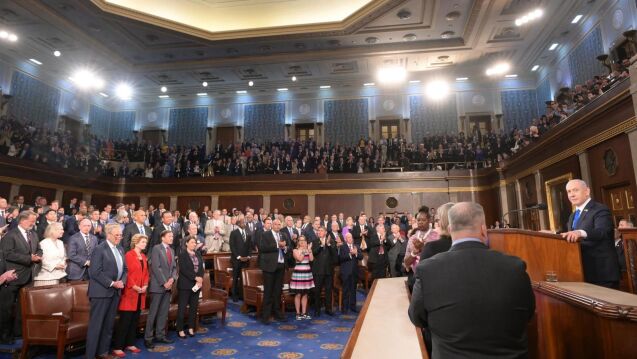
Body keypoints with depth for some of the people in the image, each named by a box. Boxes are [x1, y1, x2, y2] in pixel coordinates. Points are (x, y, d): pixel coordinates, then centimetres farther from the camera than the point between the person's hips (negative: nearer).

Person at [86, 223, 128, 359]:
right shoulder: (100, 249, -10)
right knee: (96, 324, 1)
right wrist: (112, 283, -17)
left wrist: (122, 281, -3)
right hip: (102, 291, -7)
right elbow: (95, 272, -17)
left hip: (116, 291, 7)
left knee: (109, 324, 13)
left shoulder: (120, 249, 12)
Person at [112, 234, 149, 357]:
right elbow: (126, 273, -16)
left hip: (141, 293, 7)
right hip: (130, 292, -7)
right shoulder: (129, 255, -10)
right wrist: (134, 287, -17)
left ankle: (130, 344, 22)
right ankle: (117, 347, 5)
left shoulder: (144, 257, 13)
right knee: (125, 319, -4)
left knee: (135, 319, 12)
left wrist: (145, 286, 0)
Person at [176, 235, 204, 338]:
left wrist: (200, 279, -8)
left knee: (194, 307, 9)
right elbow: (183, 269, -14)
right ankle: (180, 330, 11)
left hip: (196, 284, 6)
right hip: (185, 285, -5)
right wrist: (195, 278, -17)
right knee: (182, 308, 1)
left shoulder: (198, 254, 13)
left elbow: (201, 268, 8)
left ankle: (191, 328, 20)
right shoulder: (182, 254, -5)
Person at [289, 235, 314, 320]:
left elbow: (311, 259, -5)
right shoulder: (295, 250, -2)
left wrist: (309, 249, -10)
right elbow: (300, 259, -17)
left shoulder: (308, 250, 10)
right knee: (298, 294, -1)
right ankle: (298, 313, 7)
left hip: (307, 273, 5)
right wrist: (304, 250, -12)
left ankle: (304, 313, 16)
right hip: (298, 273, -5)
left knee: (305, 294, 9)